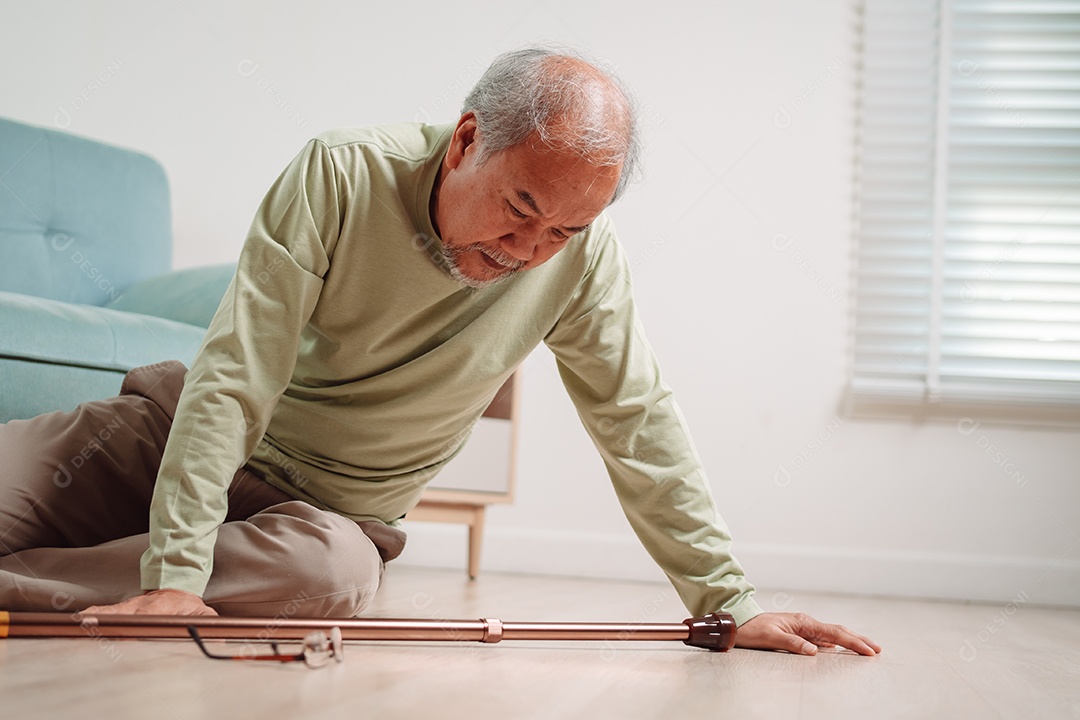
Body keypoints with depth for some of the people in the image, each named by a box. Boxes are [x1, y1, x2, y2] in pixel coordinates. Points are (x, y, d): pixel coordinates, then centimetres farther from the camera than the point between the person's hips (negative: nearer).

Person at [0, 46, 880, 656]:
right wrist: (175, 575, -31)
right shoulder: (343, 177, -22)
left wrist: (731, 603, -11)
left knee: (334, 575, -35)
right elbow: (235, 379, -24)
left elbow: (640, 425, -8)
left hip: (333, 505, 2)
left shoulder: (583, 258, -16)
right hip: (185, 433, -1)